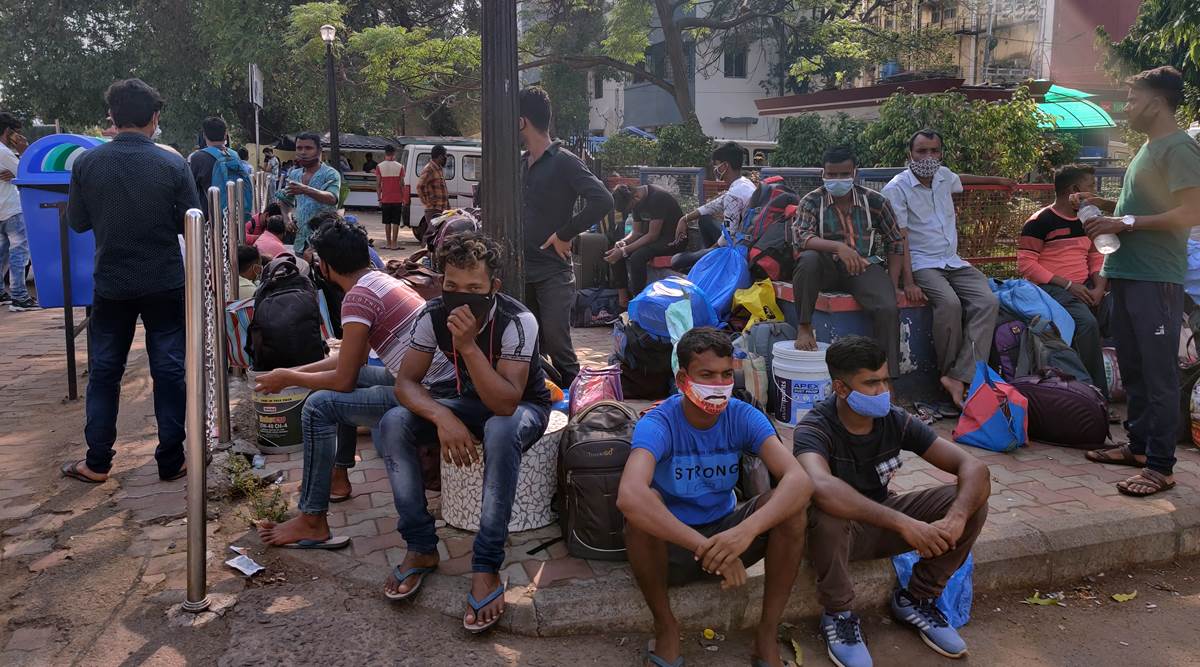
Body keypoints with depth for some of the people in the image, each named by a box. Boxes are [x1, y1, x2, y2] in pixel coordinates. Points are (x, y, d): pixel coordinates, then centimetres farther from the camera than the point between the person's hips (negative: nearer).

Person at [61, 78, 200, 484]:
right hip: (164, 284, -1)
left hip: (111, 284, 2)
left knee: (104, 371, 13)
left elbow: (77, 222, 3)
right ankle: (171, 461, 12)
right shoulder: (173, 165, -12)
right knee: (168, 371, 7)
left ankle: (97, 462, 20)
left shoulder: (86, 164, -6)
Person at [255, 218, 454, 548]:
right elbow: (353, 359, 22)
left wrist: (287, 379, 3)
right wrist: (295, 371, 21)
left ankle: (312, 523, -2)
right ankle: (338, 477, 33)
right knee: (341, 381, 23)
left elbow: (344, 379, -12)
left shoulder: (358, 297, -15)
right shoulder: (382, 280, 13)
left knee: (319, 406, -9)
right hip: (427, 381, 10)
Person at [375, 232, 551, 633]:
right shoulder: (434, 315, -15)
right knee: (393, 424, -20)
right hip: (468, 401, 5)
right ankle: (421, 548, -10)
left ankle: (486, 566, -30)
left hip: (523, 406, -4)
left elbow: (505, 403, -36)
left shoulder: (517, 321, -30)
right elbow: (406, 381, -14)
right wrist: (442, 417, -33)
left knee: (500, 431, -40)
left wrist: (469, 345, -46)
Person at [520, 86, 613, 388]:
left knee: (557, 343, -9)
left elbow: (602, 201, -22)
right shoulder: (521, 163, 13)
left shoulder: (564, 162, -10)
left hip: (553, 271, -7)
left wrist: (565, 234, -17)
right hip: (522, 269, 7)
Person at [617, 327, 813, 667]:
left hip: (728, 530, 3)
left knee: (789, 503, -24)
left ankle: (768, 635, -9)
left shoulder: (743, 417, -14)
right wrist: (704, 547, -49)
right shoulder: (658, 423, -24)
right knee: (641, 508, -35)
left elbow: (800, 480, -30)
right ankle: (665, 626, -11)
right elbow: (629, 496, -44)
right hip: (671, 543, -2)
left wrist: (746, 531, -47)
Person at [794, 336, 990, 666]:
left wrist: (955, 518, -37)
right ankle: (838, 614, -11)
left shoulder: (897, 421, -11)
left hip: (881, 521, 5)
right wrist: (903, 523, -53)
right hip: (837, 528, -5)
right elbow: (822, 488, -48)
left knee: (972, 501, -14)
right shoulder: (813, 429, -26)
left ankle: (915, 599, 6)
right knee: (827, 515, -41)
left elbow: (973, 467, -16)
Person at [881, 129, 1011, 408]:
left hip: (953, 261, 6)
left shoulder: (943, 176, 13)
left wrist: (998, 180, 53)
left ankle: (959, 378, -28)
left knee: (988, 302, -20)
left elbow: (959, 179, 40)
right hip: (921, 264, -6)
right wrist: (908, 282, -23)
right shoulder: (896, 188, -7)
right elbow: (899, 238, -14)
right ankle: (950, 372, -14)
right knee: (950, 303, -34)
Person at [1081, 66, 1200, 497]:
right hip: (1127, 274, 10)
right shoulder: (1147, 149, 17)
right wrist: (1106, 206, 13)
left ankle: (1161, 466, 1)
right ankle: (1138, 445, 27)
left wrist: (1125, 222, -20)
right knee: (1133, 368, 16)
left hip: (1156, 280, -10)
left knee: (1158, 373, -5)